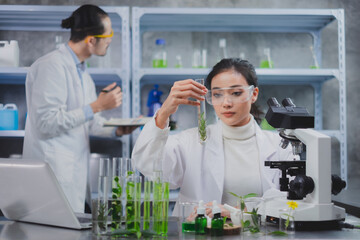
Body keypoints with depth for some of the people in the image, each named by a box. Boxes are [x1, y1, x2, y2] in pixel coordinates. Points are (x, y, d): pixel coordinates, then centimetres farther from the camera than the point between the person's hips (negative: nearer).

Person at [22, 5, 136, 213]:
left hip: (75, 169, 9)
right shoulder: (52, 66, -15)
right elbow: (47, 123, -21)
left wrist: (117, 130, 4)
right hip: (53, 171, -9)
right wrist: (96, 106, -19)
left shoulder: (82, 70, 15)